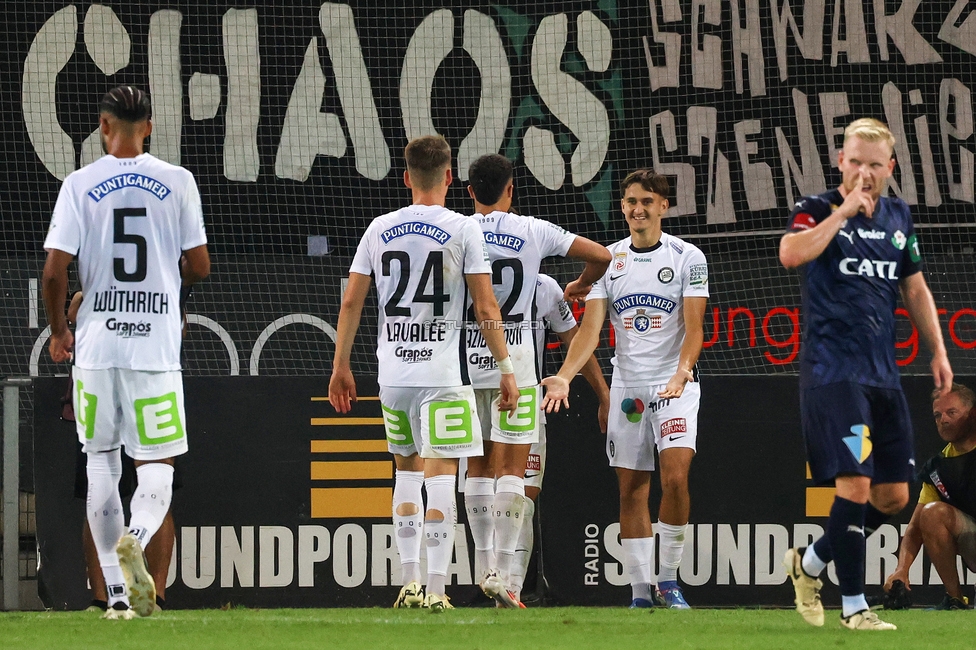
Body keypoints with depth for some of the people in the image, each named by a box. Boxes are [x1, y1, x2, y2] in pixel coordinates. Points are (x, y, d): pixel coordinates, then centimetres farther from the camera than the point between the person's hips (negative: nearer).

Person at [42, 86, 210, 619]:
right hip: (155, 344, 0)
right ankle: (135, 539, -28)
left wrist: (59, 330, 10)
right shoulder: (177, 182, -1)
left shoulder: (80, 185, -2)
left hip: (96, 341, 1)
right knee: (157, 464, 5)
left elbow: (54, 271, -6)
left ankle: (117, 594, 11)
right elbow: (199, 268, 0)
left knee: (101, 462, 12)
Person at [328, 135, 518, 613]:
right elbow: (486, 310, -6)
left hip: (393, 375, 4)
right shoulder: (462, 231, -4)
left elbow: (351, 302, 7)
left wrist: (340, 367, 15)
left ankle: (409, 582, 14)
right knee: (440, 479, -3)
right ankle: (436, 589, -8)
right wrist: (506, 369, 1)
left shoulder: (380, 230, 6)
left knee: (407, 470, 17)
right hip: (443, 376, -4)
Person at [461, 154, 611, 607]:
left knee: (478, 465, 12)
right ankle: (502, 571, -11)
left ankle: (483, 565, 15)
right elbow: (601, 256, 3)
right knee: (511, 468, -2)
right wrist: (581, 286, 23)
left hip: (466, 357, 2)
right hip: (514, 362, -1)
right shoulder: (534, 232, -1)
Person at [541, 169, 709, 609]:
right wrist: (564, 376, -17)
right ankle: (641, 590, 8)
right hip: (627, 386, 3)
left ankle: (669, 578, -5)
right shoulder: (608, 260, 6)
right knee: (631, 489, 2)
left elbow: (694, 327, -9)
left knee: (675, 475, -19)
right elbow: (591, 328, -1)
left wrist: (681, 372, -28)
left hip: (675, 386, -3)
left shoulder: (688, 258, -2)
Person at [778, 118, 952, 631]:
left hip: (883, 374, 7)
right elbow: (791, 255, -25)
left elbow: (915, 288, 24)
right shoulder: (818, 210, -4)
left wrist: (938, 351, 18)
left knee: (893, 496, 7)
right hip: (831, 371, -7)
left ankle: (809, 562, 26)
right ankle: (853, 606, -7)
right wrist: (844, 209, -20)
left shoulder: (898, 217, 14)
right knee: (855, 483, -15)